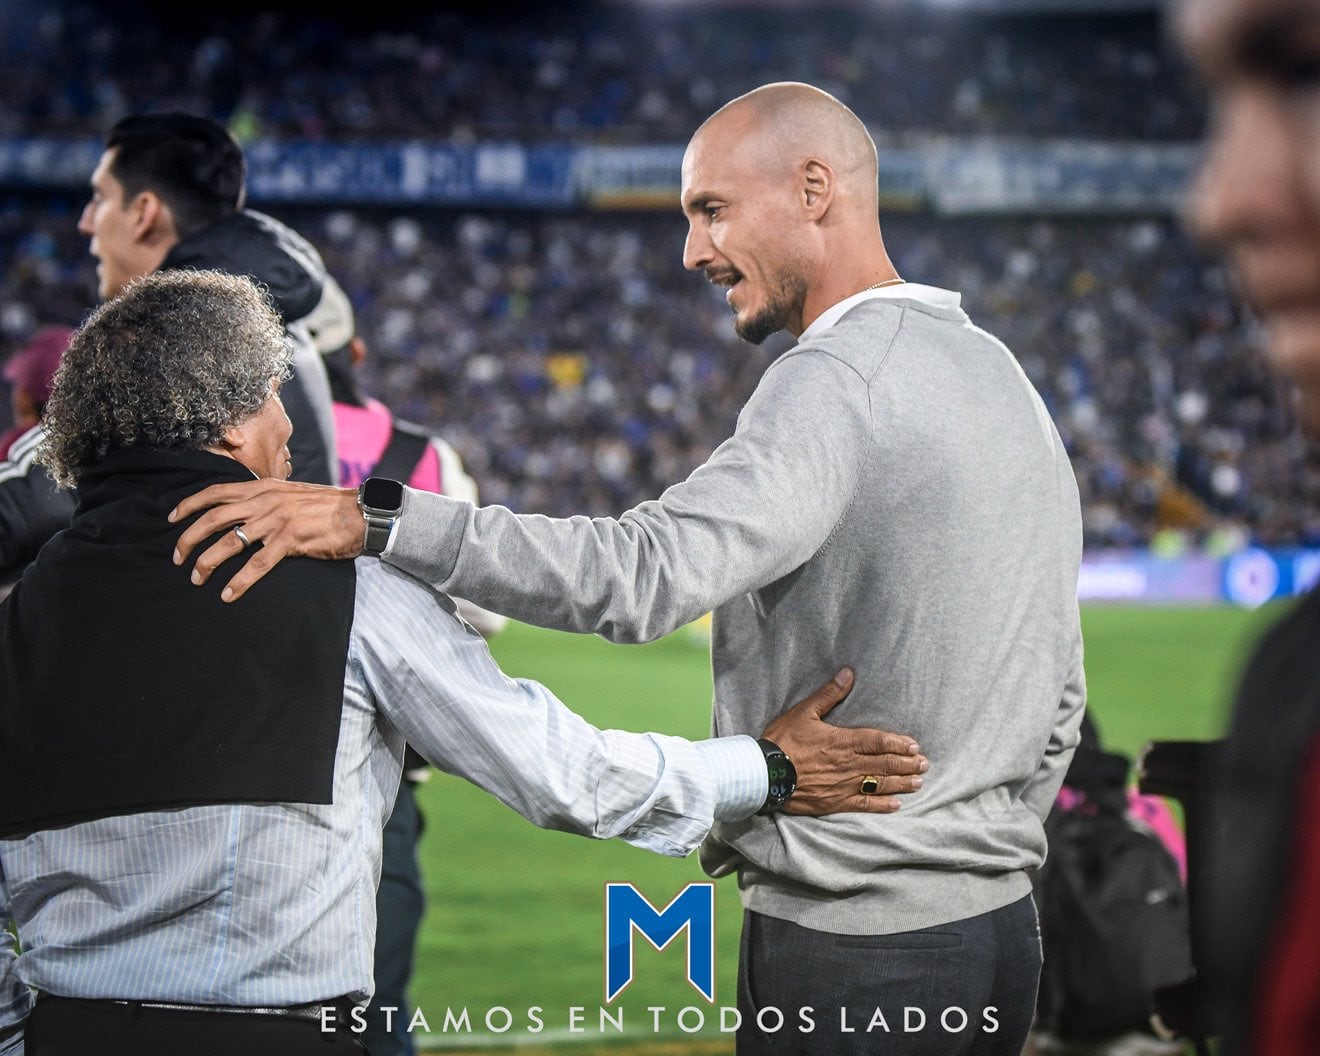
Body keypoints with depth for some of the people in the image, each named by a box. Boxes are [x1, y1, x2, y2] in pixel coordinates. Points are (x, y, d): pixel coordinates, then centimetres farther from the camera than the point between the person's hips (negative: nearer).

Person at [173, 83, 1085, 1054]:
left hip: (855, 959, -9)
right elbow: (1059, 696, 20)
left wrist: (377, 522, -34)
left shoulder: (840, 382, -17)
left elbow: (646, 573, -31)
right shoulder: (1000, 373, 15)